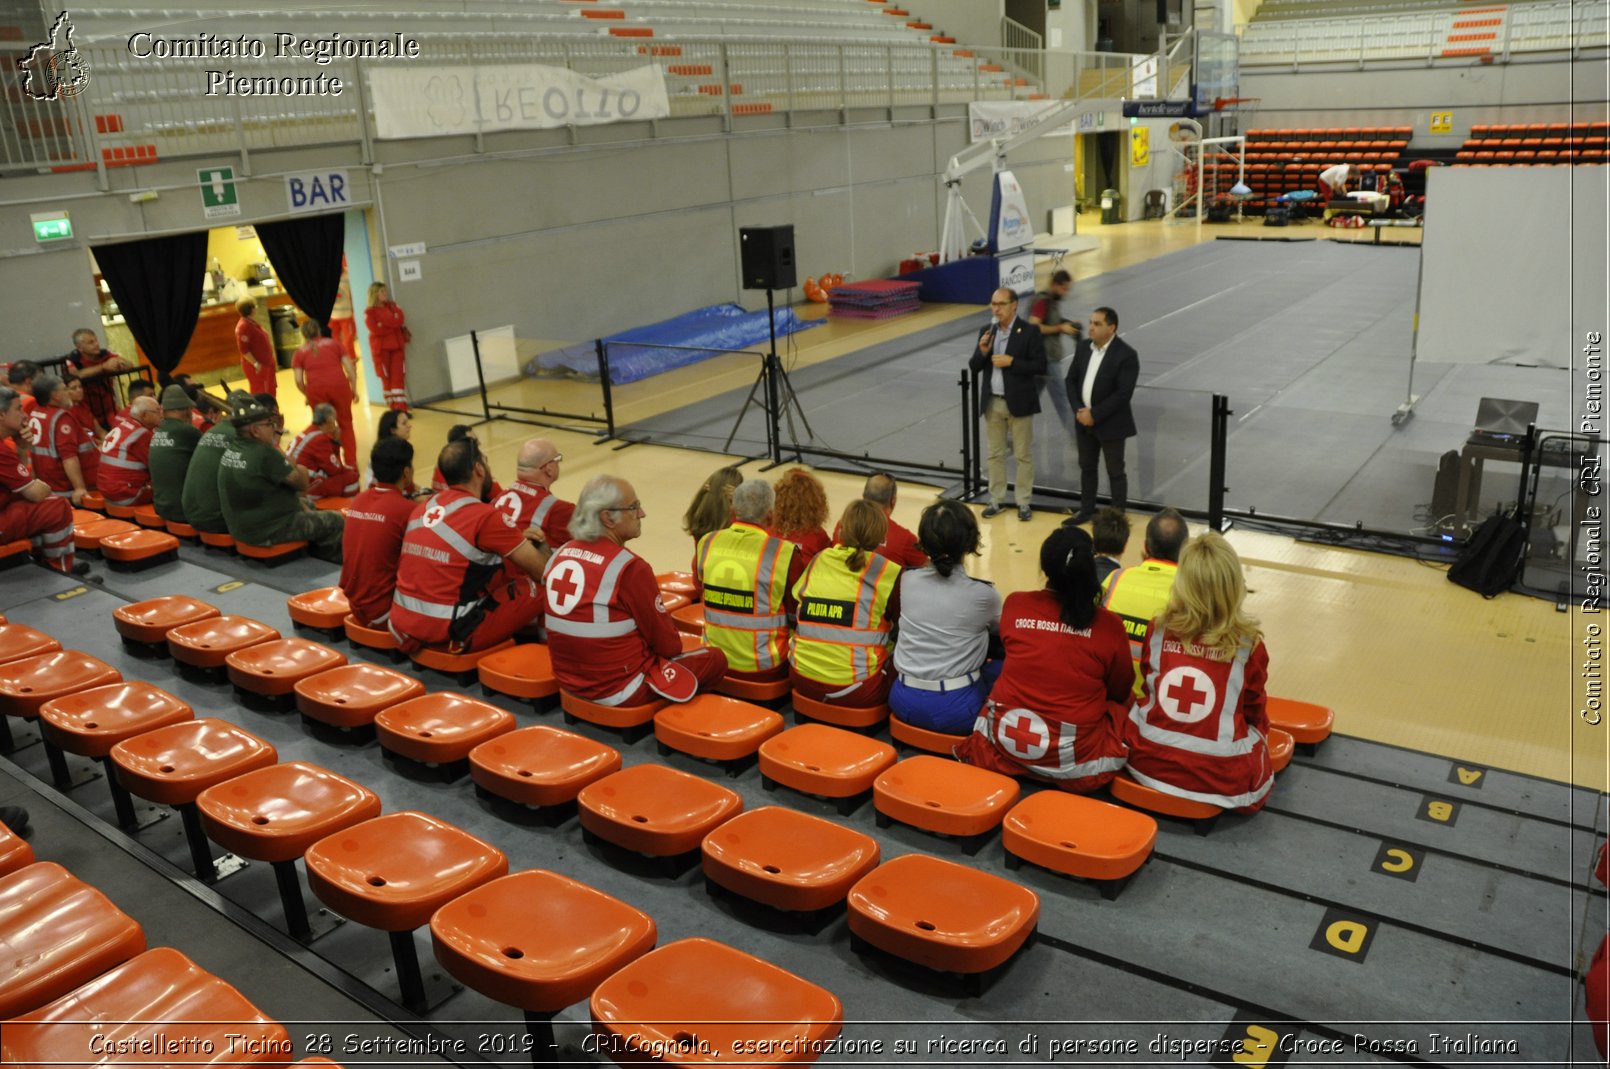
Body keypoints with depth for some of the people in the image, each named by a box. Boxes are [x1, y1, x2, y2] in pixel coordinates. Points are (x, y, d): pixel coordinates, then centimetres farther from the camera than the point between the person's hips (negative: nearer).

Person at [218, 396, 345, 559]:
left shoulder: (231, 449, 2)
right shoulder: (264, 453, -26)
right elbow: (302, 484, -15)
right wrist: (301, 470, 4)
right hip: (267, 532, -10)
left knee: (309, 506, 28)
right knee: (337, 521, -1)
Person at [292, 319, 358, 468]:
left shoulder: (300, 352, 14)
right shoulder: (333, 343, 17)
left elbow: (299, 380, 3)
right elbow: (350, 368, 8)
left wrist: (307, 395, 19)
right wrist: (354, 389, 13)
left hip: (316, 389, 0)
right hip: (339, 385, 0)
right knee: (346, 424, 14)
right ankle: (351, 463, 13)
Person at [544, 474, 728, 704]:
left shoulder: (561, 555, 1)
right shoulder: (629, 568, -21)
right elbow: (667, 644, -12)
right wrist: (672, 647, 12)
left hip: (570, 680, 8)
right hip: (619, 689, -8)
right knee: (715, 659, 10)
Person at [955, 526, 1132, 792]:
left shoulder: (1014, 604, -5)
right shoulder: (1109, 626, -12)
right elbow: (1120, 690, 5)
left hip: (1006, 740, 3)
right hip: (1075, 755, -3)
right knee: (1123, 705, 23)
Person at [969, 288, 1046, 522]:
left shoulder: (1030, 332, -7)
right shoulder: (986, 331, 6)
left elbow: (1040, 366, -11)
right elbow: (974, 367, 5)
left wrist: (1012, 362, -20)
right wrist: (982, 352, -15)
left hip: (1019, 402, -4)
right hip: (992, 403, 4)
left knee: (1023, 455, 5)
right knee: (995, 454, 12)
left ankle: (1023, 502, 14)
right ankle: (996, 501, 22)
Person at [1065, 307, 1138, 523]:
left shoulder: (1126, 355, -17)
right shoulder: (1083, 346, 2)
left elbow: (1123, 393, -21)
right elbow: (1071, 380, 5)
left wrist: (1094, 415, -21)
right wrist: (1078, 410, -9)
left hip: (1110, 424, -6)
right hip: (1084, 421, 6)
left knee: (1115, 472, 7)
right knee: (1086, 467, 17)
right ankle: (1087, 510, 32)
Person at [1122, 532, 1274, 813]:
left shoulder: (1158, 631, -7)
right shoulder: (1249, 644, -13)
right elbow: (1254, 710, 4)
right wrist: (1257, 730, 26)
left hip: (1149, 761, 2)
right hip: (1222, 777, -2)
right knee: (1256, 732, 29)